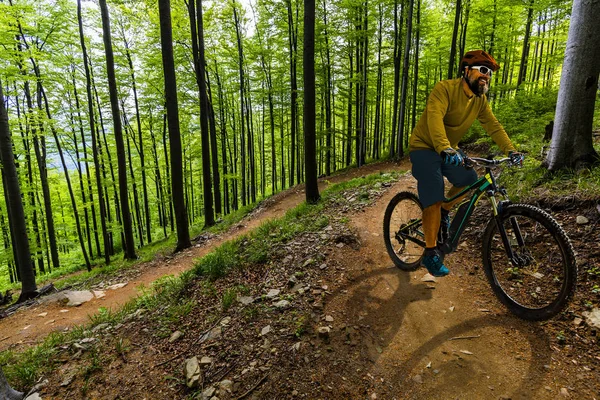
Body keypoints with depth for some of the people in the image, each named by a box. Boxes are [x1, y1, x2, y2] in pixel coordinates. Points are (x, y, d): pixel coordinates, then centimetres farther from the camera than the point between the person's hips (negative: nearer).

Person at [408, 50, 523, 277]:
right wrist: (445, 148, -48)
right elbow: (435, 117, -34)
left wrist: (510, 150, -15)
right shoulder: (445, 88, -18)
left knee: (469, 180, -11)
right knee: (433, 199, -16)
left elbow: (493, 126, 0)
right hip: (424, 148, -7)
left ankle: (443, 212, 17)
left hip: (449, 150, 8)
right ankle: (430, 253, -9)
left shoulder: (480, 100, 5)